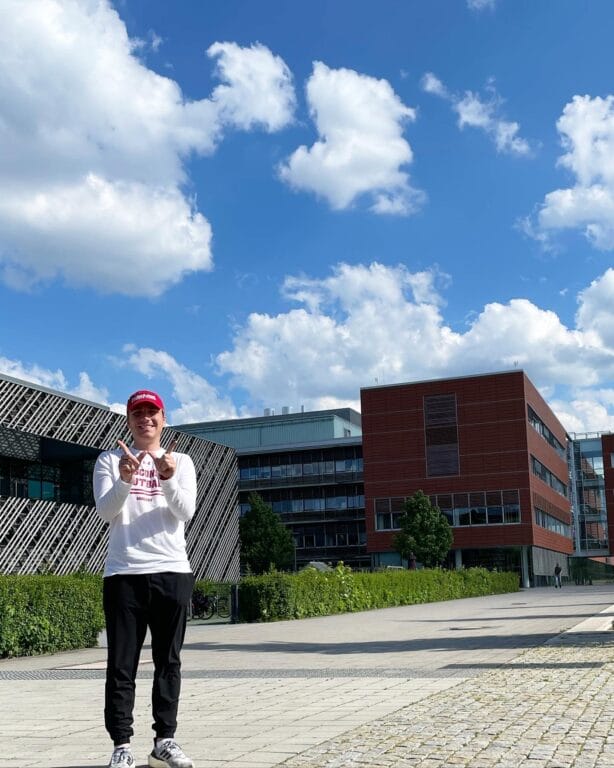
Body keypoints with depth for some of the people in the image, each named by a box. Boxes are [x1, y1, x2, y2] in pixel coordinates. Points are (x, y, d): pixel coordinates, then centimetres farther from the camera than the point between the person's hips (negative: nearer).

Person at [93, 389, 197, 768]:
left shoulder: (181, 461, 10)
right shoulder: (109, 460, 8)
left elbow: (186, 513, -4)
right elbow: (106, 511, -6)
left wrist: (168, 479, -22)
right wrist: (124, 480, -26)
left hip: (172, 571, 1)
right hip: (124, 573, -1)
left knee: (168, 662, 5)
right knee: (121, 664, -1)